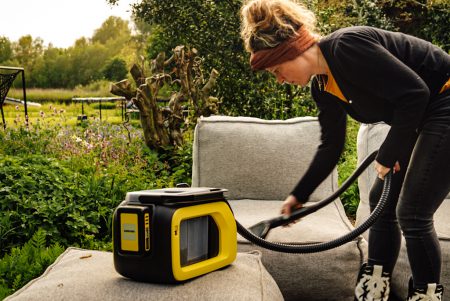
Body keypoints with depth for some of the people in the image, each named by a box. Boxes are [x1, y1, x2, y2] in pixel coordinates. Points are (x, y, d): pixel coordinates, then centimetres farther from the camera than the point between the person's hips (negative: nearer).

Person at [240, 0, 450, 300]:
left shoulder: (347, 46, -24)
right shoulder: (322, 87, 4)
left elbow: (414, 92, -27)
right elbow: (331, 147, 12)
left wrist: (387, 155, -18)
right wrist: (299, 195, 14)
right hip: (419, 119, 10)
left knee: (412, 214, -8)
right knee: (382, 201, 10)